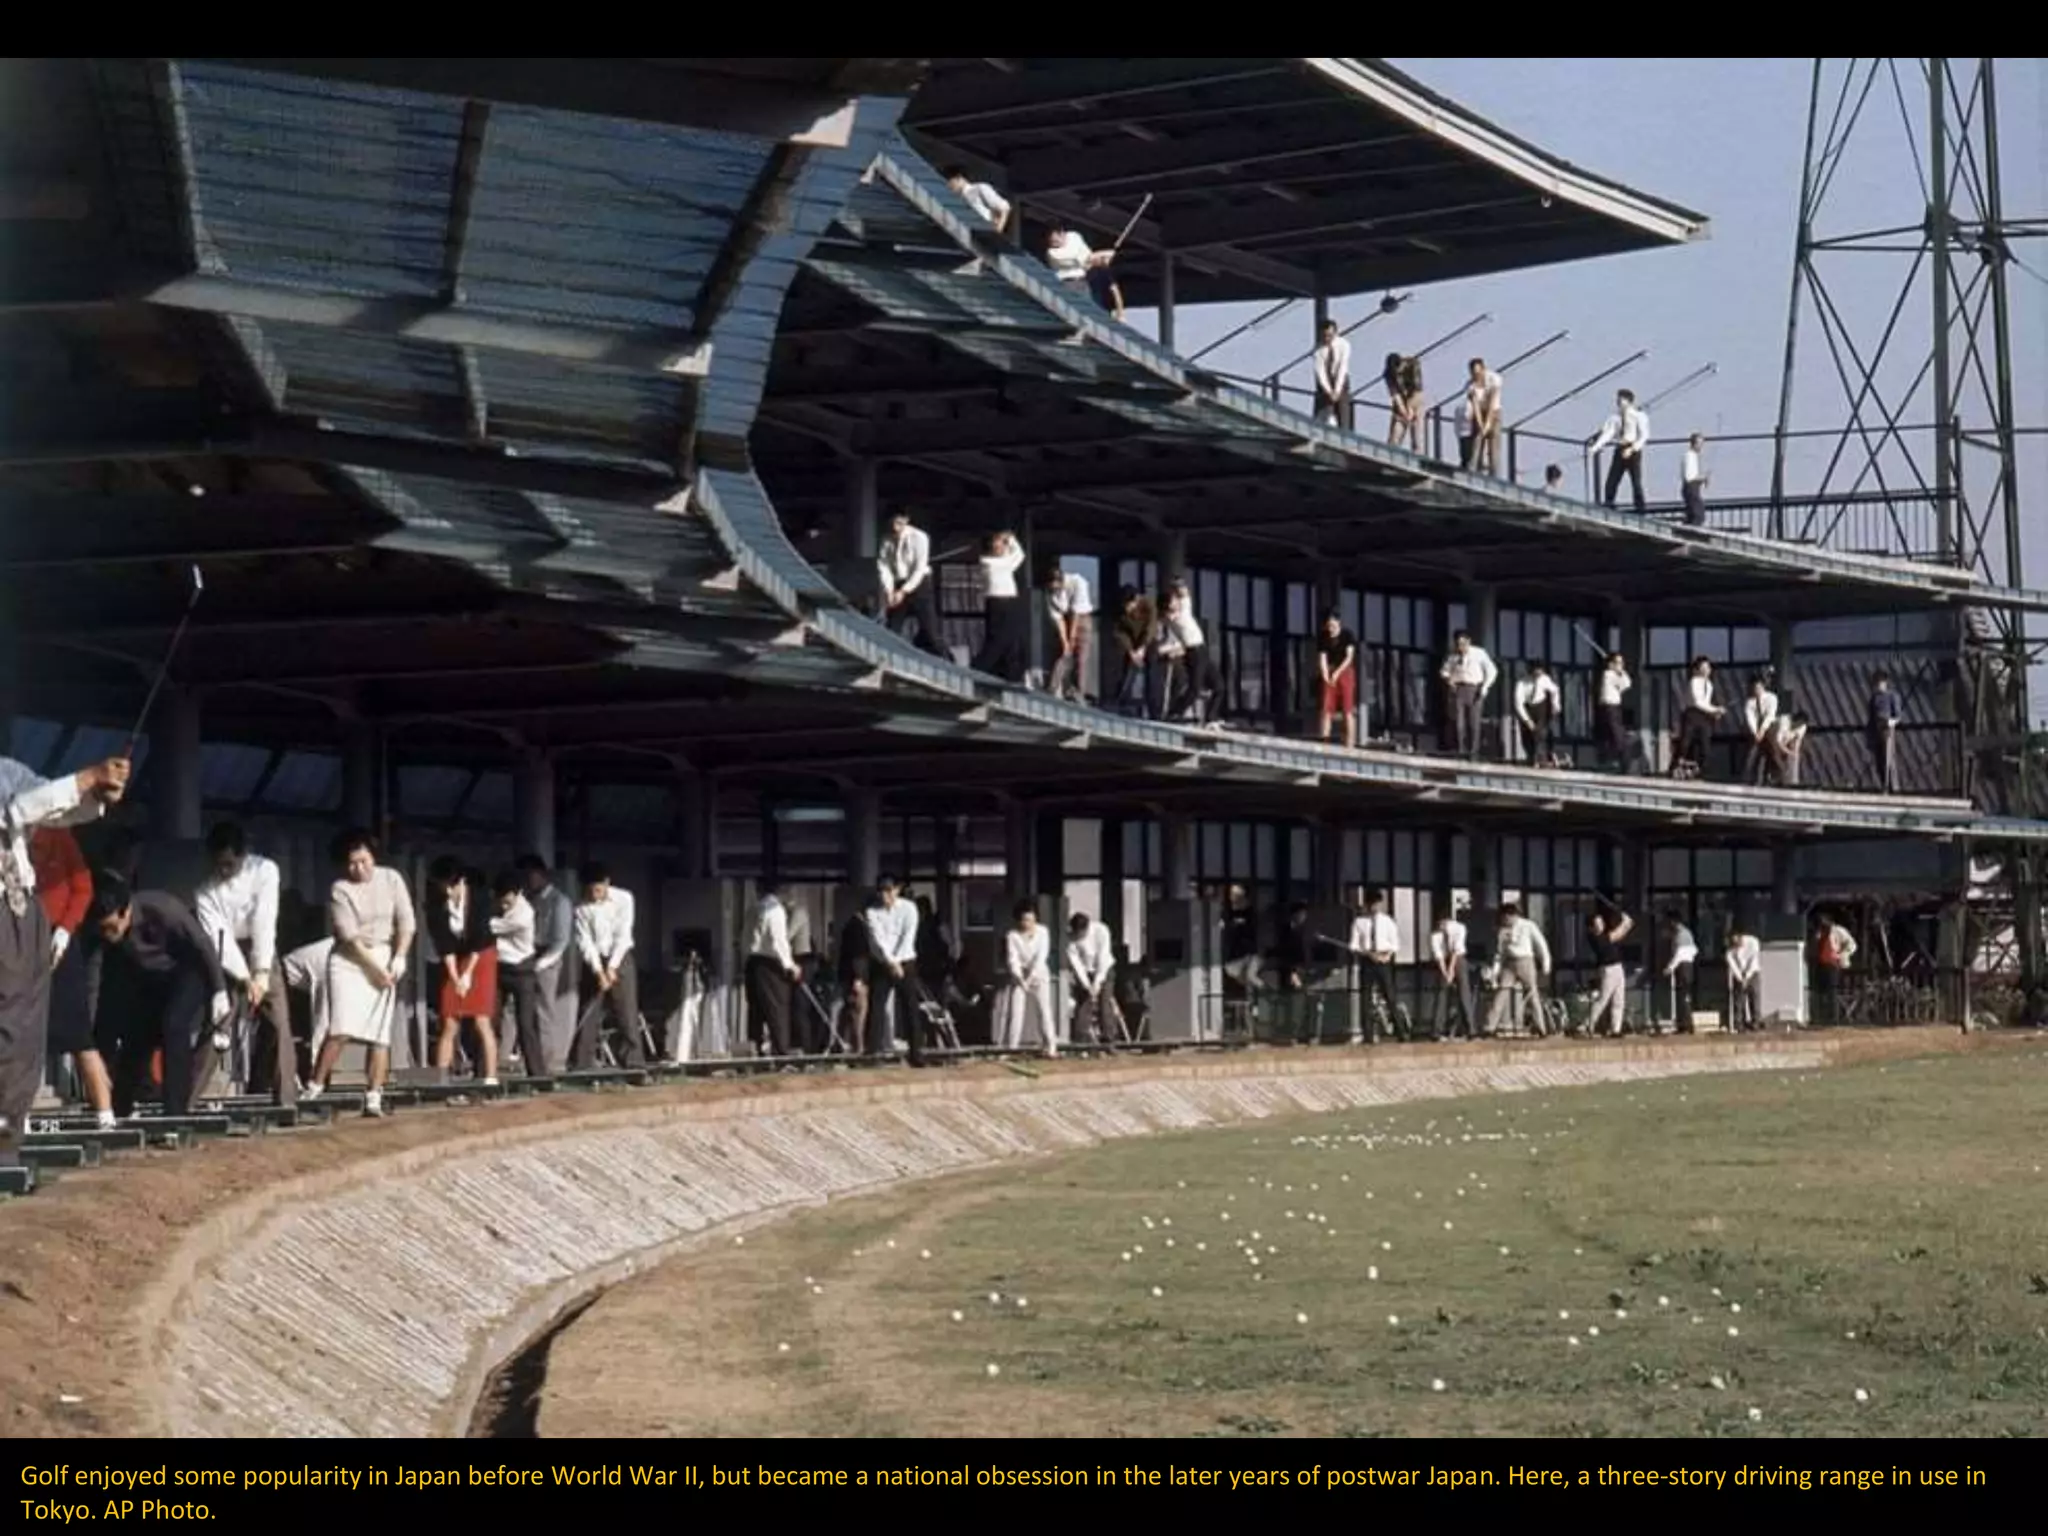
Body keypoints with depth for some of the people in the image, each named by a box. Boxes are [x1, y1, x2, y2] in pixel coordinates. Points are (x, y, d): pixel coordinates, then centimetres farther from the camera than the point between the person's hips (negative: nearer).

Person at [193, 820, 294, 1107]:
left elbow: (264, 922, -23)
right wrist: (245, 979, -33)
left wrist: (261, 973, -28)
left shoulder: (264, 871, -18)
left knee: (278, 1023, -7)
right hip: (226, 957, -1)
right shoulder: (205, 893, -18)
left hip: (260, 951, 1)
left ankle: (286, 1100, -2)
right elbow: (219, 939, -24)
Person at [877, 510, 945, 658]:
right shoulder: (887, 541, 1)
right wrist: (889, 591, -16)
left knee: (929, 629, -8)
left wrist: (904, 591, -18)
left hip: (918, 585, -4)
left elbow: (920, 569, -14)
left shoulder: (919, 537, -11)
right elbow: (883, 566, -2)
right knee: (892, 630, 1)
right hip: (897, 587, 4)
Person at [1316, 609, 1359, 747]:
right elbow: (1322, 658, -2)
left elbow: (1349, 657, -9)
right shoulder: (1322, 638, 3)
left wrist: (1337, 673, -19)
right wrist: (1326, 674, -19)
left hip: (1345, 673, -3)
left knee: (1348, 710, -6)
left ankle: (1350, 744, -8)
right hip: (1330, 675, 3)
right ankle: (1324, 740, -4)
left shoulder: (1348, 636, -4)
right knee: (1327, 709, -3)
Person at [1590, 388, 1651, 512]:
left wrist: (1632, 449, -18)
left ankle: (1641, 507, 2)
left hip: (1633, 451, -4)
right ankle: (1608, 505, 1)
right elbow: (1607, 434, 3)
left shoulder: (1638, 416, -1)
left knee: (1636, 480, -4)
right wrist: (1595, 447, -10)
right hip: (1620, 450, 4)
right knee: (1612, 480, -2)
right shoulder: (1615, 418, 10)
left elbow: (1644, 436, -6)